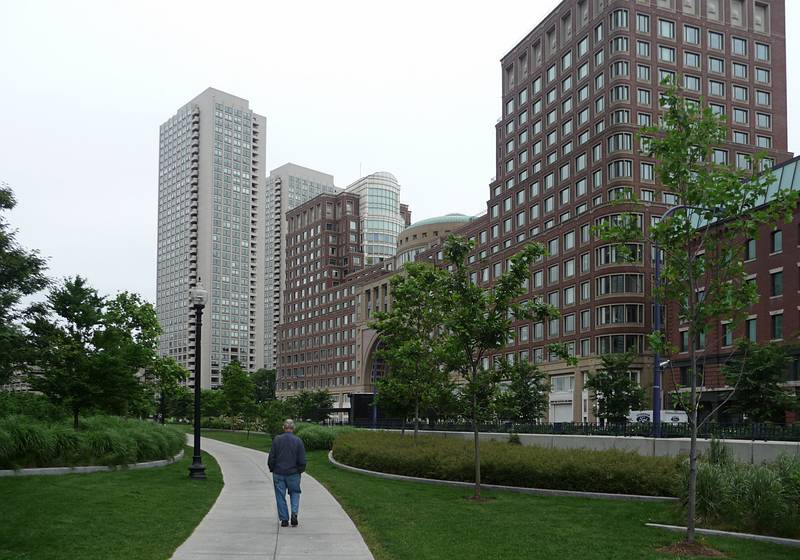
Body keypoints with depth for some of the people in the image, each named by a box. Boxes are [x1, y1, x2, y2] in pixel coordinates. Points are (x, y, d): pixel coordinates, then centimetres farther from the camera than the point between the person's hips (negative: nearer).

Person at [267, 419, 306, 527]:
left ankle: (284, 520, 8)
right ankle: (294, 513, -6)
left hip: (278, 473, 0)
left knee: (281, 496, 7)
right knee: (295, 493, 16)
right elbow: (302, 460, -5)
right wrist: (300, 471, 11)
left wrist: (272, 469, 12)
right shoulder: (298, 441, -5)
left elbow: (271, 458, -3)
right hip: (293, 473, 0)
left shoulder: (277, 440, -4)